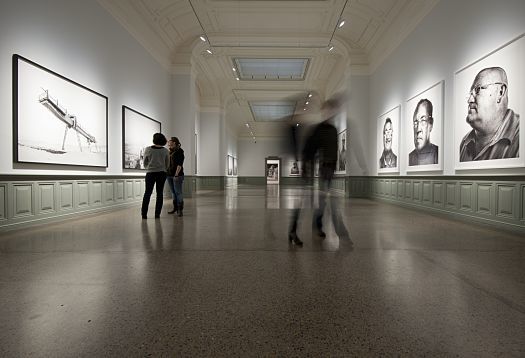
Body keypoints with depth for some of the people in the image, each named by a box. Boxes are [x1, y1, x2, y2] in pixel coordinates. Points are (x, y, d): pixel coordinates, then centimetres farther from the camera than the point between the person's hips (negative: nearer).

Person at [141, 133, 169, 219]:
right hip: (162, 173, 1)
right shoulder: (165, 151, 0)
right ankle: (157, 214, 6)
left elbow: (145, 163, 7)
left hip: (150, 173, -1)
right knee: (159, 193, 6)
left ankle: (144, 213, 8)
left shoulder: (148, 149, -3)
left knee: (147, 193, 8)